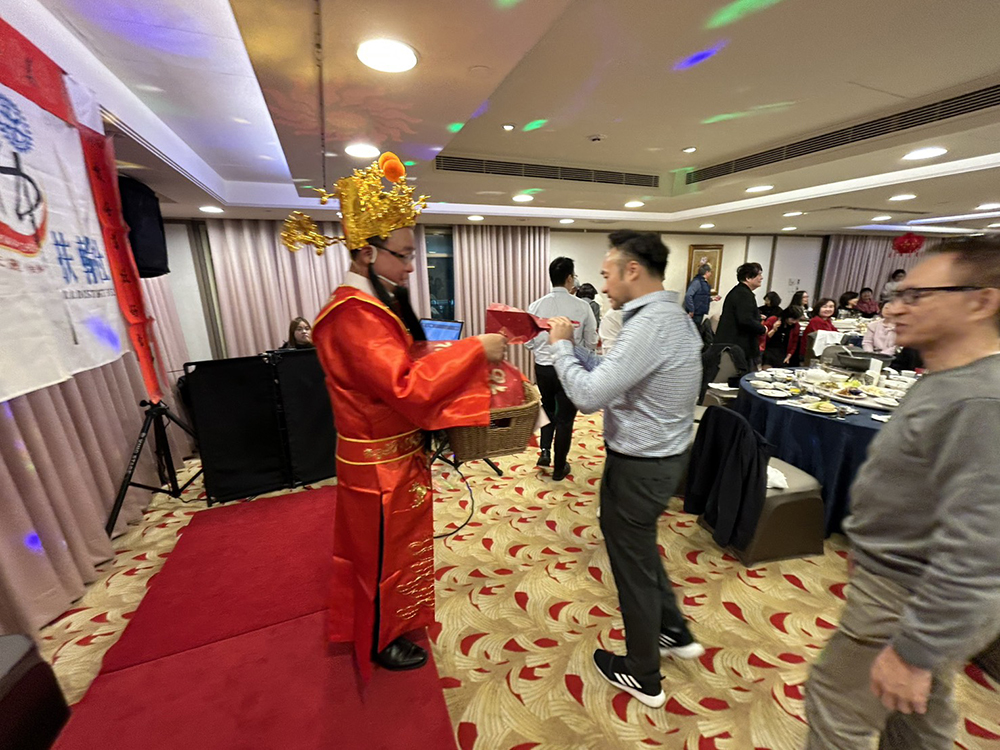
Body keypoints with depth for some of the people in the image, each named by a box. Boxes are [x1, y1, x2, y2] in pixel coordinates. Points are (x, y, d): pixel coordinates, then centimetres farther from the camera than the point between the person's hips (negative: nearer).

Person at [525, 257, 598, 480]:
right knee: (565, 418, 12)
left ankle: (544, 450, 19)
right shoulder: (582, 306, -12)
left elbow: (528, 341, -1)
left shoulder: (536, 306, -7)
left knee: (548, 410, 28)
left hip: (543, 367, 3)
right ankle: (559, 468, 24)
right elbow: (591, 343, -4)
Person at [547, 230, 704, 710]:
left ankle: (643, 676, 36)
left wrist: (560, 346, -15)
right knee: (639, 547, 29)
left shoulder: (650, 325, -27)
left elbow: (589, 396, -30)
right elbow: (617, 376, 9)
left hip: (640, 466, -10)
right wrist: (572, 349, 3)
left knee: (632, 563, 11)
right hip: (666, 453, 10)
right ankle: (674, 632, 48)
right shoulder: (673, 315, 6)